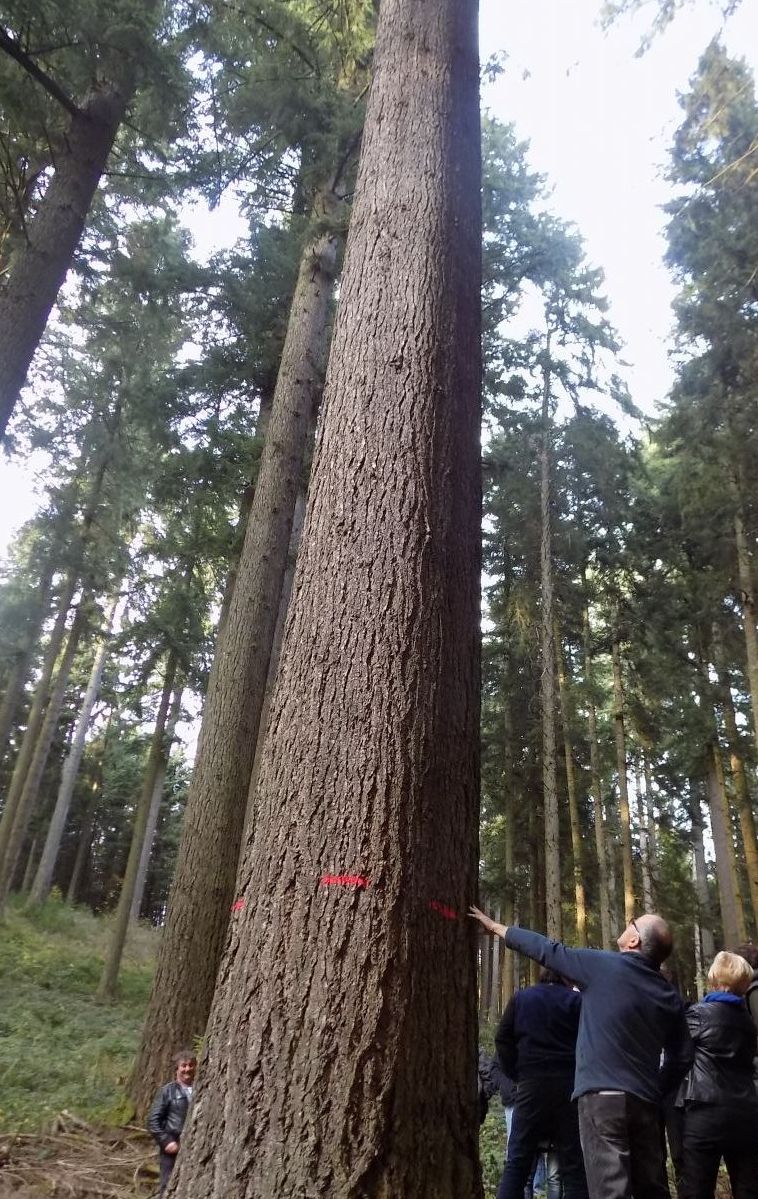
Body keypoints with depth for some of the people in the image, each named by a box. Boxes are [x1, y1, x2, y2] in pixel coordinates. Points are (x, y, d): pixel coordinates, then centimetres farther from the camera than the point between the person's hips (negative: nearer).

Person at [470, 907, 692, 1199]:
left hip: (603, 1095, -6)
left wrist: (496, 927, 14)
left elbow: (546, 949, 3)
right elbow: (682, 1057, 12)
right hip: (646, 1101, 6)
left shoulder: (602, 965, -6)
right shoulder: (670, 996, 9)